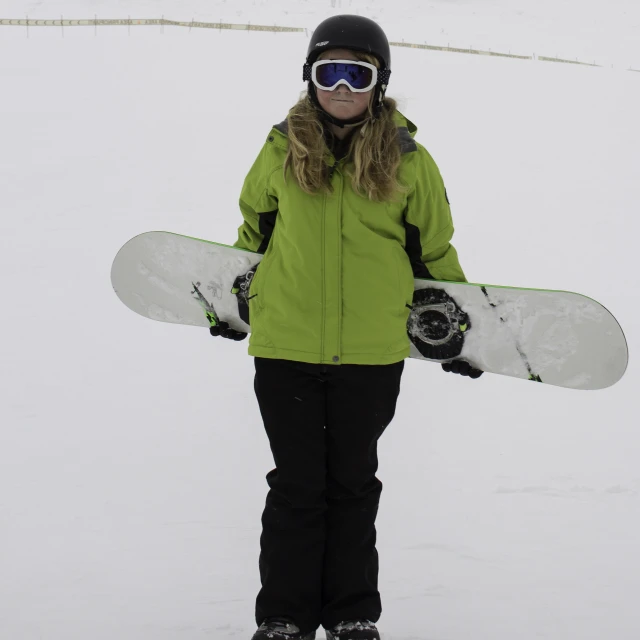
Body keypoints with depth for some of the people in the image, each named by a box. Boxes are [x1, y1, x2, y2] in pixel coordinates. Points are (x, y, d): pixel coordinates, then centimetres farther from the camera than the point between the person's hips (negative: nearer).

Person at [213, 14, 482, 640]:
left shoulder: (407, 159, -3)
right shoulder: (282, 149, 0)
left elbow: (433, 251, 9)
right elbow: (254, 230, 16)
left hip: (371, 354, 0)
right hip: (285, 348, 0)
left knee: (352, 483, 12)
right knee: (297, 485, 5)